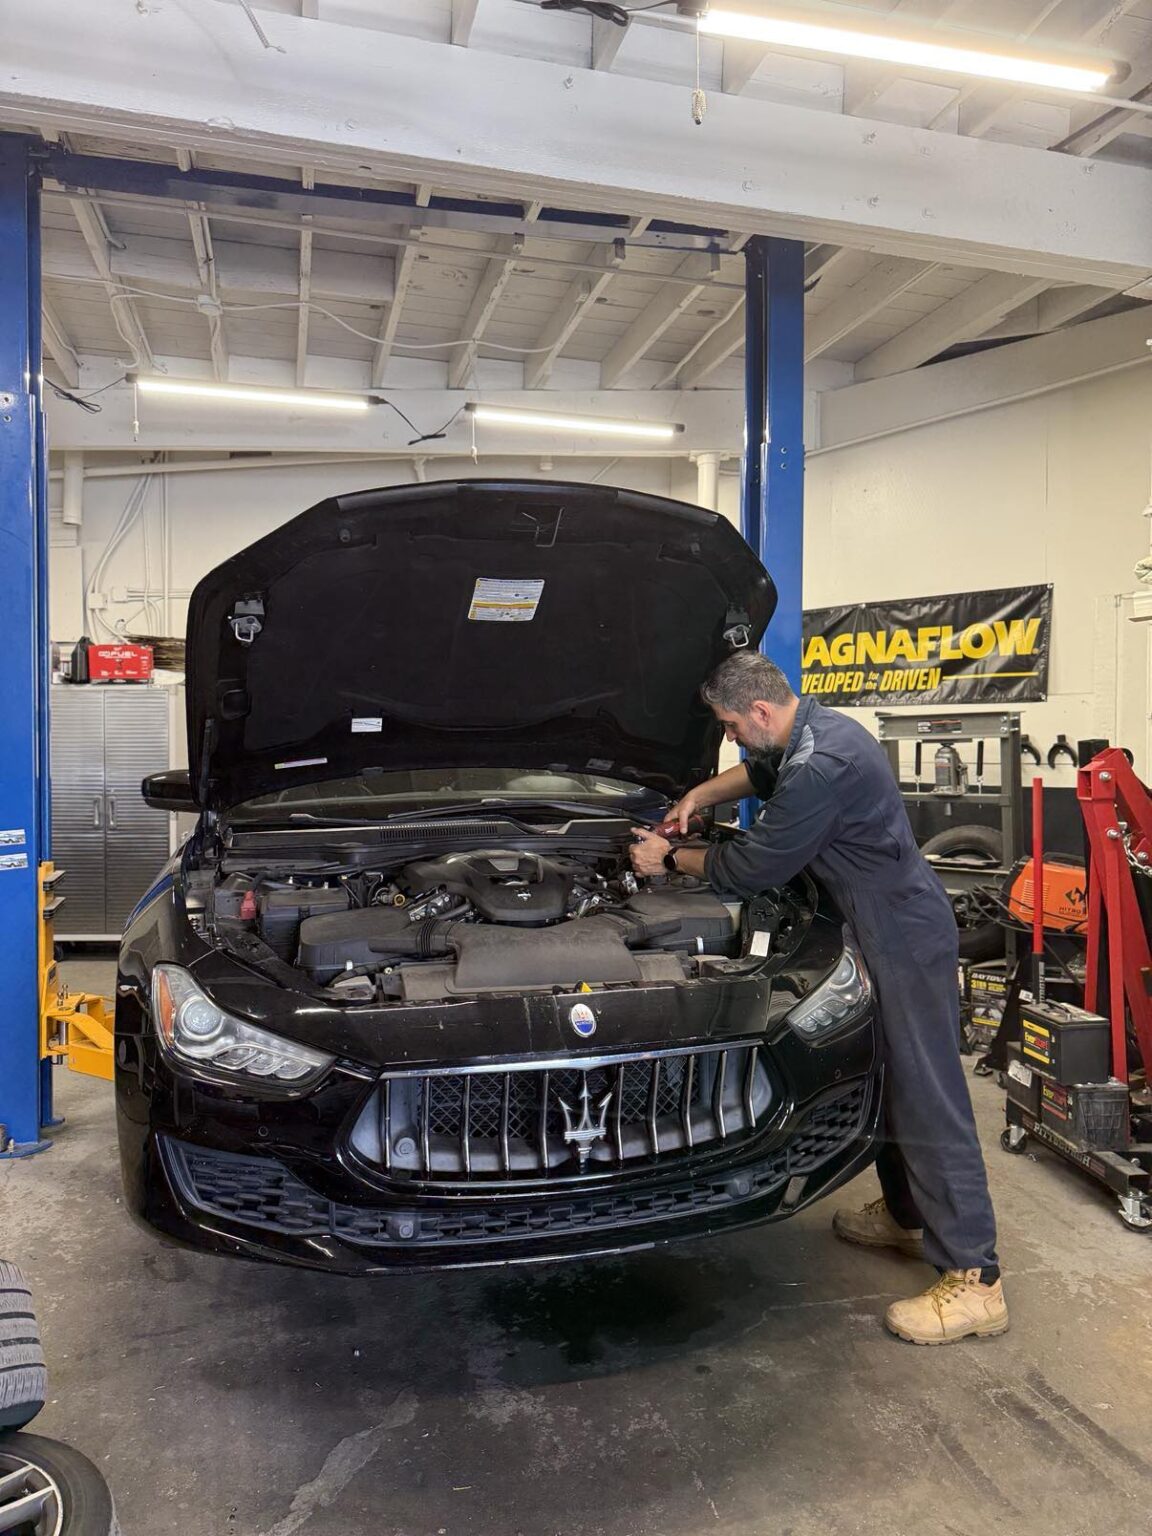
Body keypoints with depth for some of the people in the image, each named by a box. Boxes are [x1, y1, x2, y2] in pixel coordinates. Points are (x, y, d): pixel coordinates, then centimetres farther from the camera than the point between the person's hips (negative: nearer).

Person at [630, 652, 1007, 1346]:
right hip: (888, 929, 11)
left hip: (906, 937, -11)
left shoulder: (820, 768, -27)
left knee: (928, 1097, -6)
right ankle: (908, 1215, 36)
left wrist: (672, 858, -5)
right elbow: (762, 771, 28)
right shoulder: (816, 726, 6)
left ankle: (973, 1279, 3)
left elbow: (750, 866, -20)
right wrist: (700, 796, 14)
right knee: (890, 1081, 20)